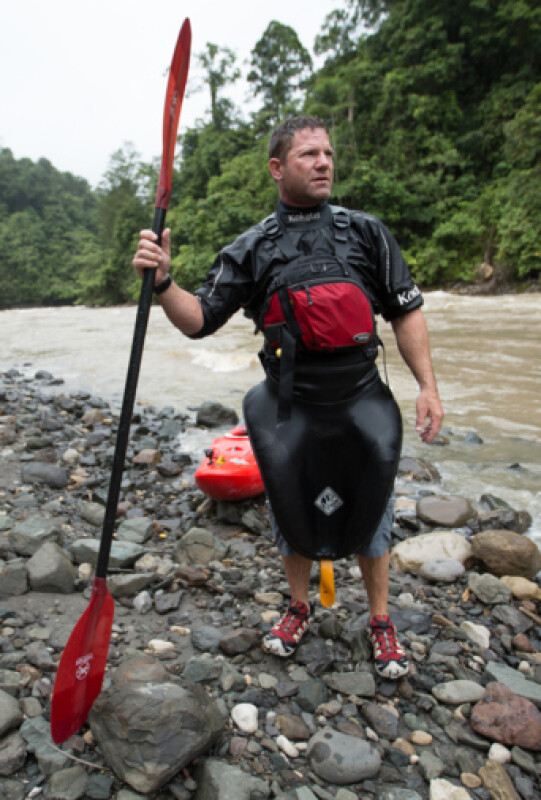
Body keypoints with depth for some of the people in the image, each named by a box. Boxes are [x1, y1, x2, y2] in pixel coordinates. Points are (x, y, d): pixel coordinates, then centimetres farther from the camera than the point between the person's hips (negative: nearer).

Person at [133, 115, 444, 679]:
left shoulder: (366, 231, 2)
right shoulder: (250, 248, 1)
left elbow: (406, 313, 4)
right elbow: (199, 320, -1)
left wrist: (428, 385, -4)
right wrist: (162, 283, -19)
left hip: (360, 401, 0)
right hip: (287, 406, 1)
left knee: (370, 509, 10)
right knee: (289, 510, 13)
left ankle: (380, 621, 34)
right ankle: (299, 608, 41)